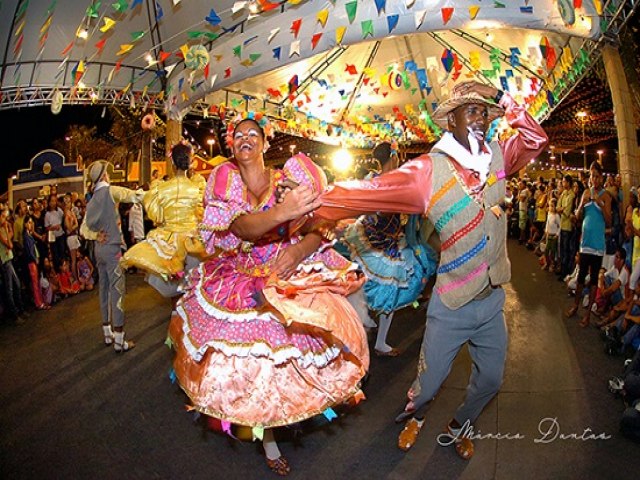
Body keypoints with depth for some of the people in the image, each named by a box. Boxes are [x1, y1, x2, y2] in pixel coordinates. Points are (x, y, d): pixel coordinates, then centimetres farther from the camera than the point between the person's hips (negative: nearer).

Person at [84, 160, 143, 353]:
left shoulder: (92, 199, 9)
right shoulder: (110, 191, -10)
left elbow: (88, 223, 14)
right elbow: (134, 196, -3)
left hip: (99, 247, 7)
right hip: (112, 247, -7)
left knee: (104, 288, 13)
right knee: (116, 291, -6)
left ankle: (108, 333, 23)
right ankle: (119, 341, -3)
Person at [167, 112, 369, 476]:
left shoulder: (290, 178, -1)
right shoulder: (225, 180, -1)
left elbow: (320, 228, -3)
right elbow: (241, 228, -19)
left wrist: (302, 247, -25)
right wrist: (281, 213, -38)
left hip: (293, 276, 0)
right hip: (242, 283, 0)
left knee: (289, 357, -11)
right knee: (253, 365, -5)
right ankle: (267, 436, 20)